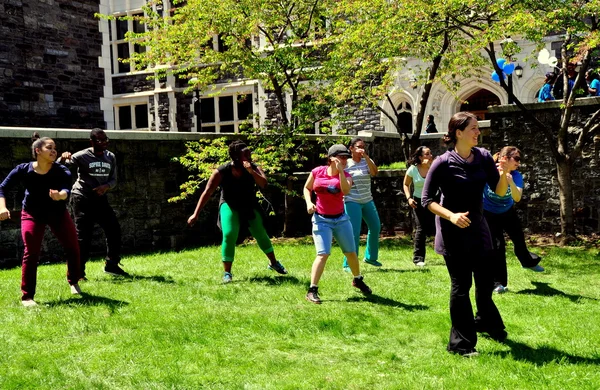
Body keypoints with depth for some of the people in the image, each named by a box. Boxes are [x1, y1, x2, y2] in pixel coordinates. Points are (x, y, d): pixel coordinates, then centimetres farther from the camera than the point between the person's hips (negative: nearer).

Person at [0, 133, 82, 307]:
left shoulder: (62, 171, -22)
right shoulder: (23, 170, -21)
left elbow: (66, 190, -39)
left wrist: (60, 195, -62)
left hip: (58, 213, 2)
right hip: (32, 214, -2)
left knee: (73, 248, 1)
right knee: (31, 253, -13)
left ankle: (73, 282, 28)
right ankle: (27, 297, -5)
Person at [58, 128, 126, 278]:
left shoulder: (111, 157, 4)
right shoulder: (82, 156, -11)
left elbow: (113, 180, 9)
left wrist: (106, 186, -14)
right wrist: (63, 158, -38)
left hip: (100, 199, 6)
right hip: (82, 199, -6)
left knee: (114, 229, 5)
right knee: (83, 235, -6)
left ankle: (111, 264, 20)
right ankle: (78, 272, 3)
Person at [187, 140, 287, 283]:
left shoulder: (254, 168, -15)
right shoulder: (222, 172, -21)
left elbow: (263, 184, -29)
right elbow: (207, 192, -20)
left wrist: (251, 171, -41)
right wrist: (196, 214, -23)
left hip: (250, 206, 3)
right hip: (230, 206, -2)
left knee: (261, 234, 7)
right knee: (229, 235, -19)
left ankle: (273, 263, 32)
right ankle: (227, 273, -4)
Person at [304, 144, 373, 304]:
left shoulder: (346, 175, -3)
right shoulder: (317, 172, -4)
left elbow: (346, 191, -25)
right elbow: (307, 188, 10)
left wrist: (340, 171, -28)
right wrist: (309, 202, -7)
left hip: (341, 219, 3)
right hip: (321, 220, -3)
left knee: (351, 253, 13)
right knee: (323, 254, -16)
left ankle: (357, 280, 39)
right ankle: (312, 290, -12)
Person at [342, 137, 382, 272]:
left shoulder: (367, 161, 5)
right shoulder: (346, 164, -6)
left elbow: (375, 172, -15)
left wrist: (366, 156, -22)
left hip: (367, 201, 6)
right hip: (352, 202, -6)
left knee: (376, 228, 13)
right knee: (354, 232, -13)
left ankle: (370, 257, 33)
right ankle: (348, 264, -6)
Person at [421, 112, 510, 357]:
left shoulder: (484, 157, -2)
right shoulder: (443, 163, -15)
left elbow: (500, 192, 0)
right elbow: (427, 200, -11)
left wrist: (503, 174, -20)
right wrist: (451, 216, -24)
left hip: (478, 228, 5)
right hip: (453, 232, -5)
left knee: (486, 281, 15)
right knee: (461, 286, -1)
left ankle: (486, 323, 42)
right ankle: (460, 343, 11)